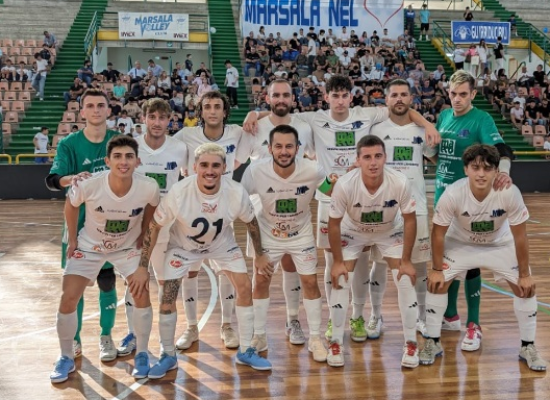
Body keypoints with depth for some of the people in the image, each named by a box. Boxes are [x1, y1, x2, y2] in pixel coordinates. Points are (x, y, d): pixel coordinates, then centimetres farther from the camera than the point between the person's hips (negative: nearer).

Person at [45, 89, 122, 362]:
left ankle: (106, 337, 22)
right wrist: (72, 179, -38)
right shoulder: (69, 143, -6)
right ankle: (74, 339, 20)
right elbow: (52, 180, -17)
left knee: (107, 280, 6)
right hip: (78, 220, 0)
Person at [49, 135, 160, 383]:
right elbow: (71, 205, -8)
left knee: (141, 294, -10)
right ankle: (66, 358, 15)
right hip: (90, 246, 0)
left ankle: (141, 355, 11)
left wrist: (142, 236, 0)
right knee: (68, 299, -6)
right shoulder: (89, 185, -32)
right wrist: (72, 240, -2)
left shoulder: (148, 188, -29)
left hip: (128, 247, 1)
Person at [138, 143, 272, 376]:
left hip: (222, 244, 2)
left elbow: (251, 223, -7)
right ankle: (168, 356, 11)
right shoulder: (178, 193, -34)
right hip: (183, 246, -2)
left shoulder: (236, 192, -29)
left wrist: (260, 255, 3)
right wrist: (143, 266, -16)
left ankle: (245, 352, 12)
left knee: (245, 288, -6)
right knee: (168, 296, -10)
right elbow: (154, 226, -19)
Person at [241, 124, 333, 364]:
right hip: (268, 234, 0)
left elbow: (335, 193, -7)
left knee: (310, 282, 0)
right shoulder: (256, 171, -27)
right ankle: (259, 337, 22)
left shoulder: (312, 171, -26)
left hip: (301, 234, 0)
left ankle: (315, 339, 16)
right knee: (260, 281, 4)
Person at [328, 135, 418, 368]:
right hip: (353, 232, 0)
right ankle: (336, 343, 8)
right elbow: (334, 223, -18)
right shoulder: (344, 185, -34)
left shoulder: (400, 183, -33)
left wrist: (406, 260, -14)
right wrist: (338, 261, -14)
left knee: (406, 280, -9)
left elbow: (409, 220, -17)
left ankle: (410, 344, 7)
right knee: (340, 281, -9)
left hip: (390, 232, 1)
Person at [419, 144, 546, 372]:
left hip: (500, 245, 1)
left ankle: (528, 347, 13)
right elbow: (438, 233, -17)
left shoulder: (510, 193, -33)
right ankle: (432, 343, 6)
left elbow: (520, 236, -18)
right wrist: (437, 269, -11)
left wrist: (525, 274, -11)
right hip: (460, 243, 0)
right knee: (436, 283, -12)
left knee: (526, 288, -7)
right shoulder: (453, 194, -34)